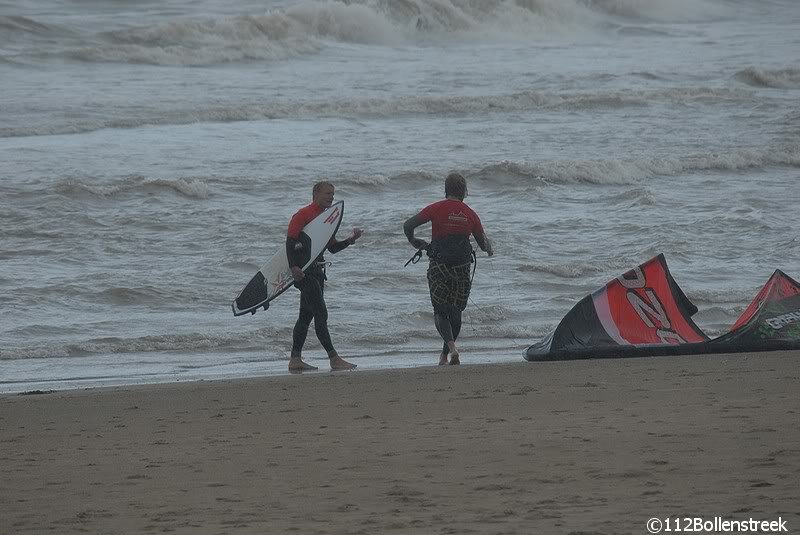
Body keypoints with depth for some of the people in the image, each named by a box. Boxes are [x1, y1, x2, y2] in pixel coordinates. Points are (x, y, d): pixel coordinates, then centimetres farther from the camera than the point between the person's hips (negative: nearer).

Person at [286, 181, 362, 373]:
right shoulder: (303, 215, -9)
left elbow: (333, 248, 19)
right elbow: (290, 240, -15)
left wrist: (351, 240, 2)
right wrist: (293, 266, -26)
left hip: (317, 271, 10)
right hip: (304, 271, -10)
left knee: (306, 316, 11)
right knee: (321, 315, -12)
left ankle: (295, 360, 15)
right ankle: (334, 359, -14)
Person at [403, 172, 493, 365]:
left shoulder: (436, 209, -5)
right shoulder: (470, 215, 2)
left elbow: (408, 225, -9)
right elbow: (483, 244, 10)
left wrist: (413, 241, 12)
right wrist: (489, 249, 34)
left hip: (438, 266, -2)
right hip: (462, 267, 2)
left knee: (440, 311, 3)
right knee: (456, 311, 15)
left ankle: (451, 346, -20)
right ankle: (445, 354, 19)